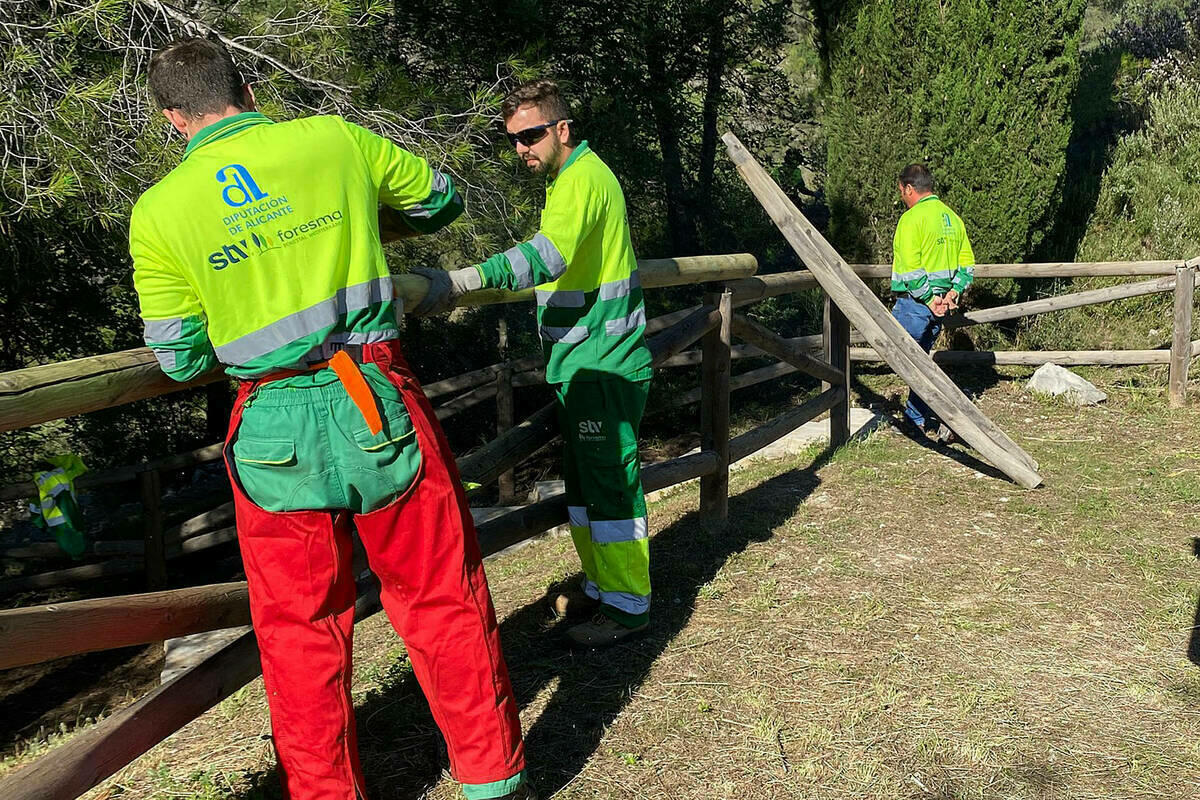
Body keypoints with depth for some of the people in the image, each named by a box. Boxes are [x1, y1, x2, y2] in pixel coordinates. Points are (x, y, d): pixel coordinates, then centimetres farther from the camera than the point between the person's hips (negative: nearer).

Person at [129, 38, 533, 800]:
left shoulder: (158, 211, 1)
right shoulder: (335, 138, 2)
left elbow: (181, 359, 4)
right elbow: (443, 201, 17)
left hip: (276, 427, 0)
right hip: (380, 404, 0)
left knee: (301, 629, 15)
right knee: (444, 600, 12)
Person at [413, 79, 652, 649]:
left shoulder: (583, 178, -17)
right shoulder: (571, 175, 16)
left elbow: (547, 253, -35)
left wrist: (459, 281, -45)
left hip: (602, 363, -11)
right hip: (583, 362, 11)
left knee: (610, 481, -4)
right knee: (584, 480, 17)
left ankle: (627, 605, 7)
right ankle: (601, 585, 30)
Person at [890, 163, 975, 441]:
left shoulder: (912, 218, -14)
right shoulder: (952, 217, 13)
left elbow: (910, 268, -21)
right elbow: (967, 263, 13)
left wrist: (929, 298, -15)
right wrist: (953, 292, 4)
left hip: (915, 302, -9)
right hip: (941, 301, 9)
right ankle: (916, 416, 27)